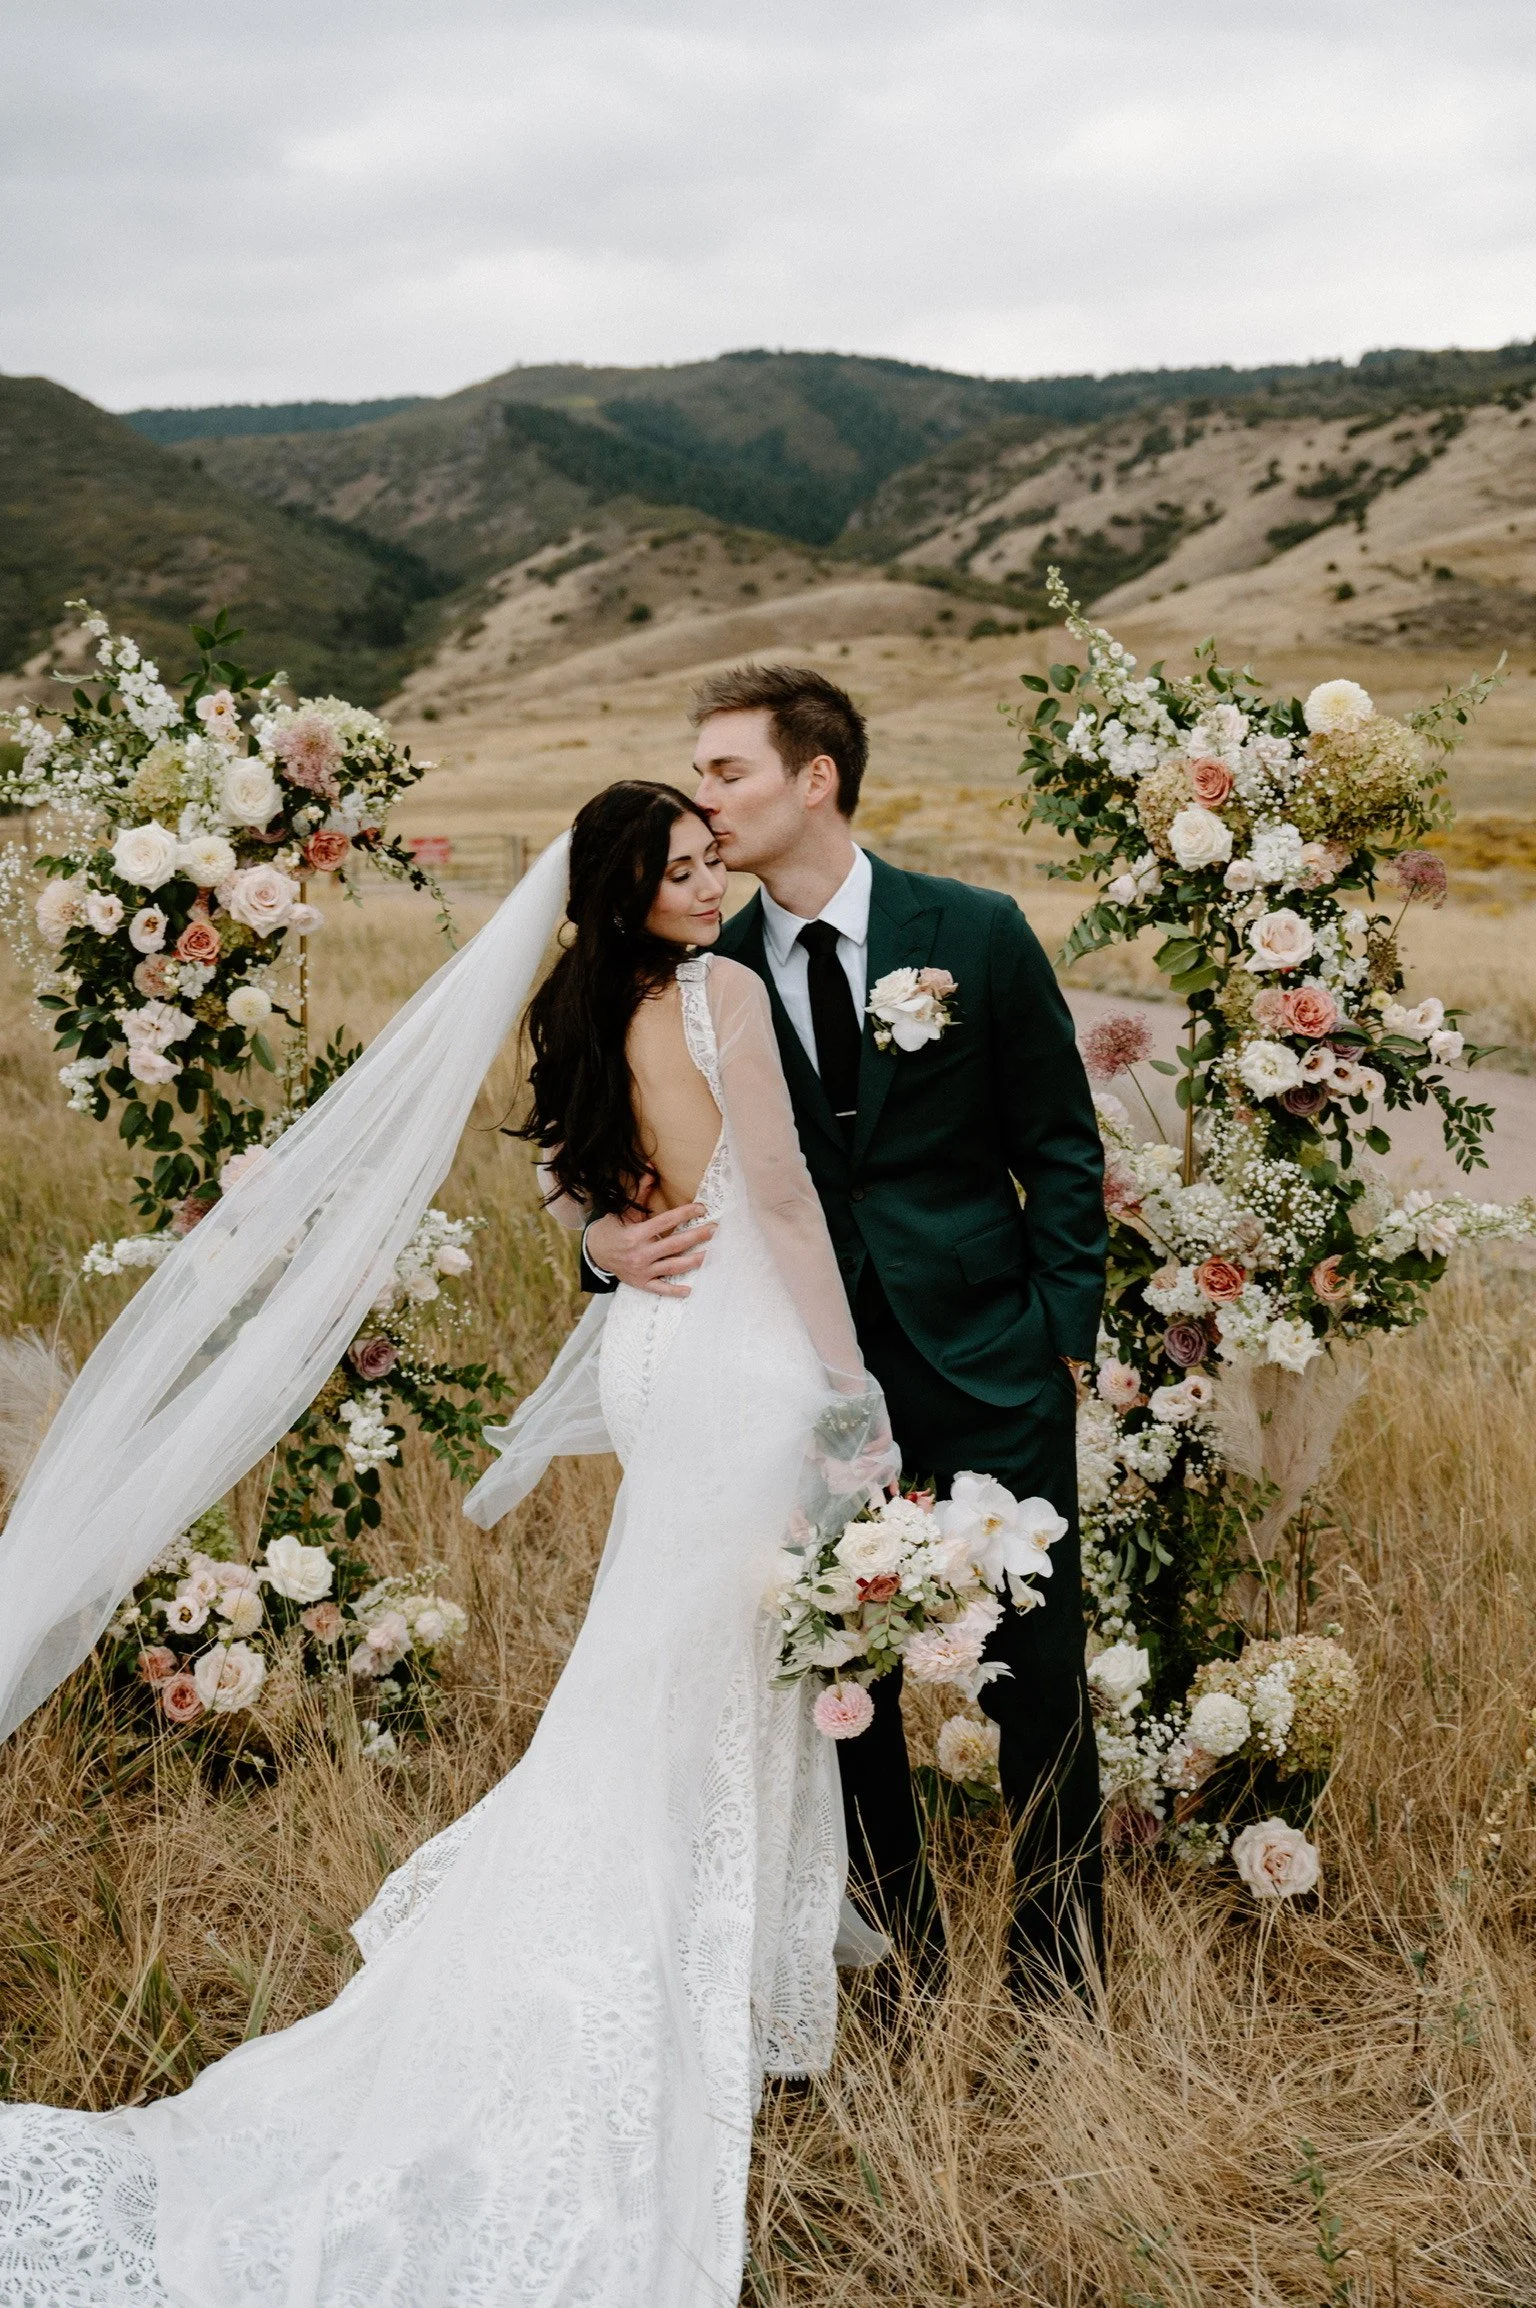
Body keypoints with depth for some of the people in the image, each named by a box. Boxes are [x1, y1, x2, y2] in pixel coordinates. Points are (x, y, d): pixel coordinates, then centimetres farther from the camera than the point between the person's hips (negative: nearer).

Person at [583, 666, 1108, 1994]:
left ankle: (1060, 1975, 23)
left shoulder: (975, 932, -2)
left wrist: (1064, 1334, -3)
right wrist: (612, 1243, -14)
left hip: (987, 1361, -1)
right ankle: (902, 1974, 26)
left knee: (1037, 1676, 5)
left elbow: (1060, 1146, 2)